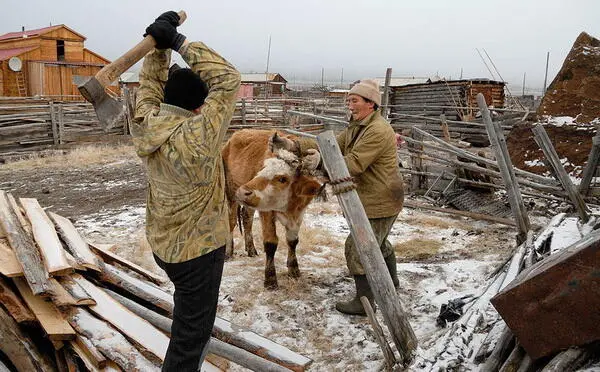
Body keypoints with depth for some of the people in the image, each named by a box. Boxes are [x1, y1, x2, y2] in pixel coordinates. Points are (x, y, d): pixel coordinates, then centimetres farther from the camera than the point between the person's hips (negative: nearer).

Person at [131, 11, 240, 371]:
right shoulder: (196, 138, -30)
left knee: (188, 303, 34)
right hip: (198, 247, -8)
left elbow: (152, 81, 7)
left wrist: (159, 44, -3)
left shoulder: (145, 125, -11)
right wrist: (178, 41, -21)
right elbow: (228, 79, -24)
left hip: (162, 243, 9)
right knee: (192, 330, 7)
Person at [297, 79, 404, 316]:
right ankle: (391, 280, 49)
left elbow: (353, 164, -27)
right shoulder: (356, 127, 10)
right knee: (378, 242, 27)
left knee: (358, 248, -6)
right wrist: (298, 145, -8)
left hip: (380, 201, -11)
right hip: (373, 197, 11)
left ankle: (364, 301, 6)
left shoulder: (378, 131, -23)